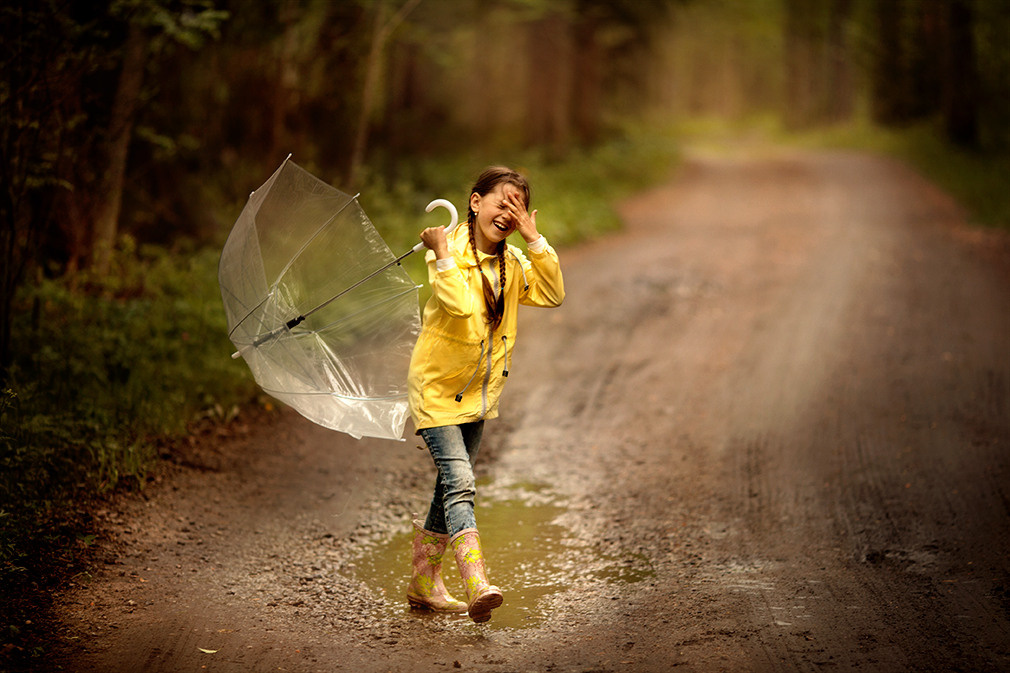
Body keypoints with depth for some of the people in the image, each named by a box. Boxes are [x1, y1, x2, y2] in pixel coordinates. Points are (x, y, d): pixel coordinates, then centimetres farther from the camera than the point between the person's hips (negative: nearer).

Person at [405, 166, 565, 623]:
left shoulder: (514, 263, 5)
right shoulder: (449, 253, -16)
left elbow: (554, 294, -9)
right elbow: (461, 304, -33)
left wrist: (534, 238, -14)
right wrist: (442, 255, -31)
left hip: (477, 392, 8)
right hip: (436, 387, -8)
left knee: (451, 488, 15)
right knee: (460, 484, -20)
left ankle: (424, 583, 29)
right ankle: (477, 585, -31)